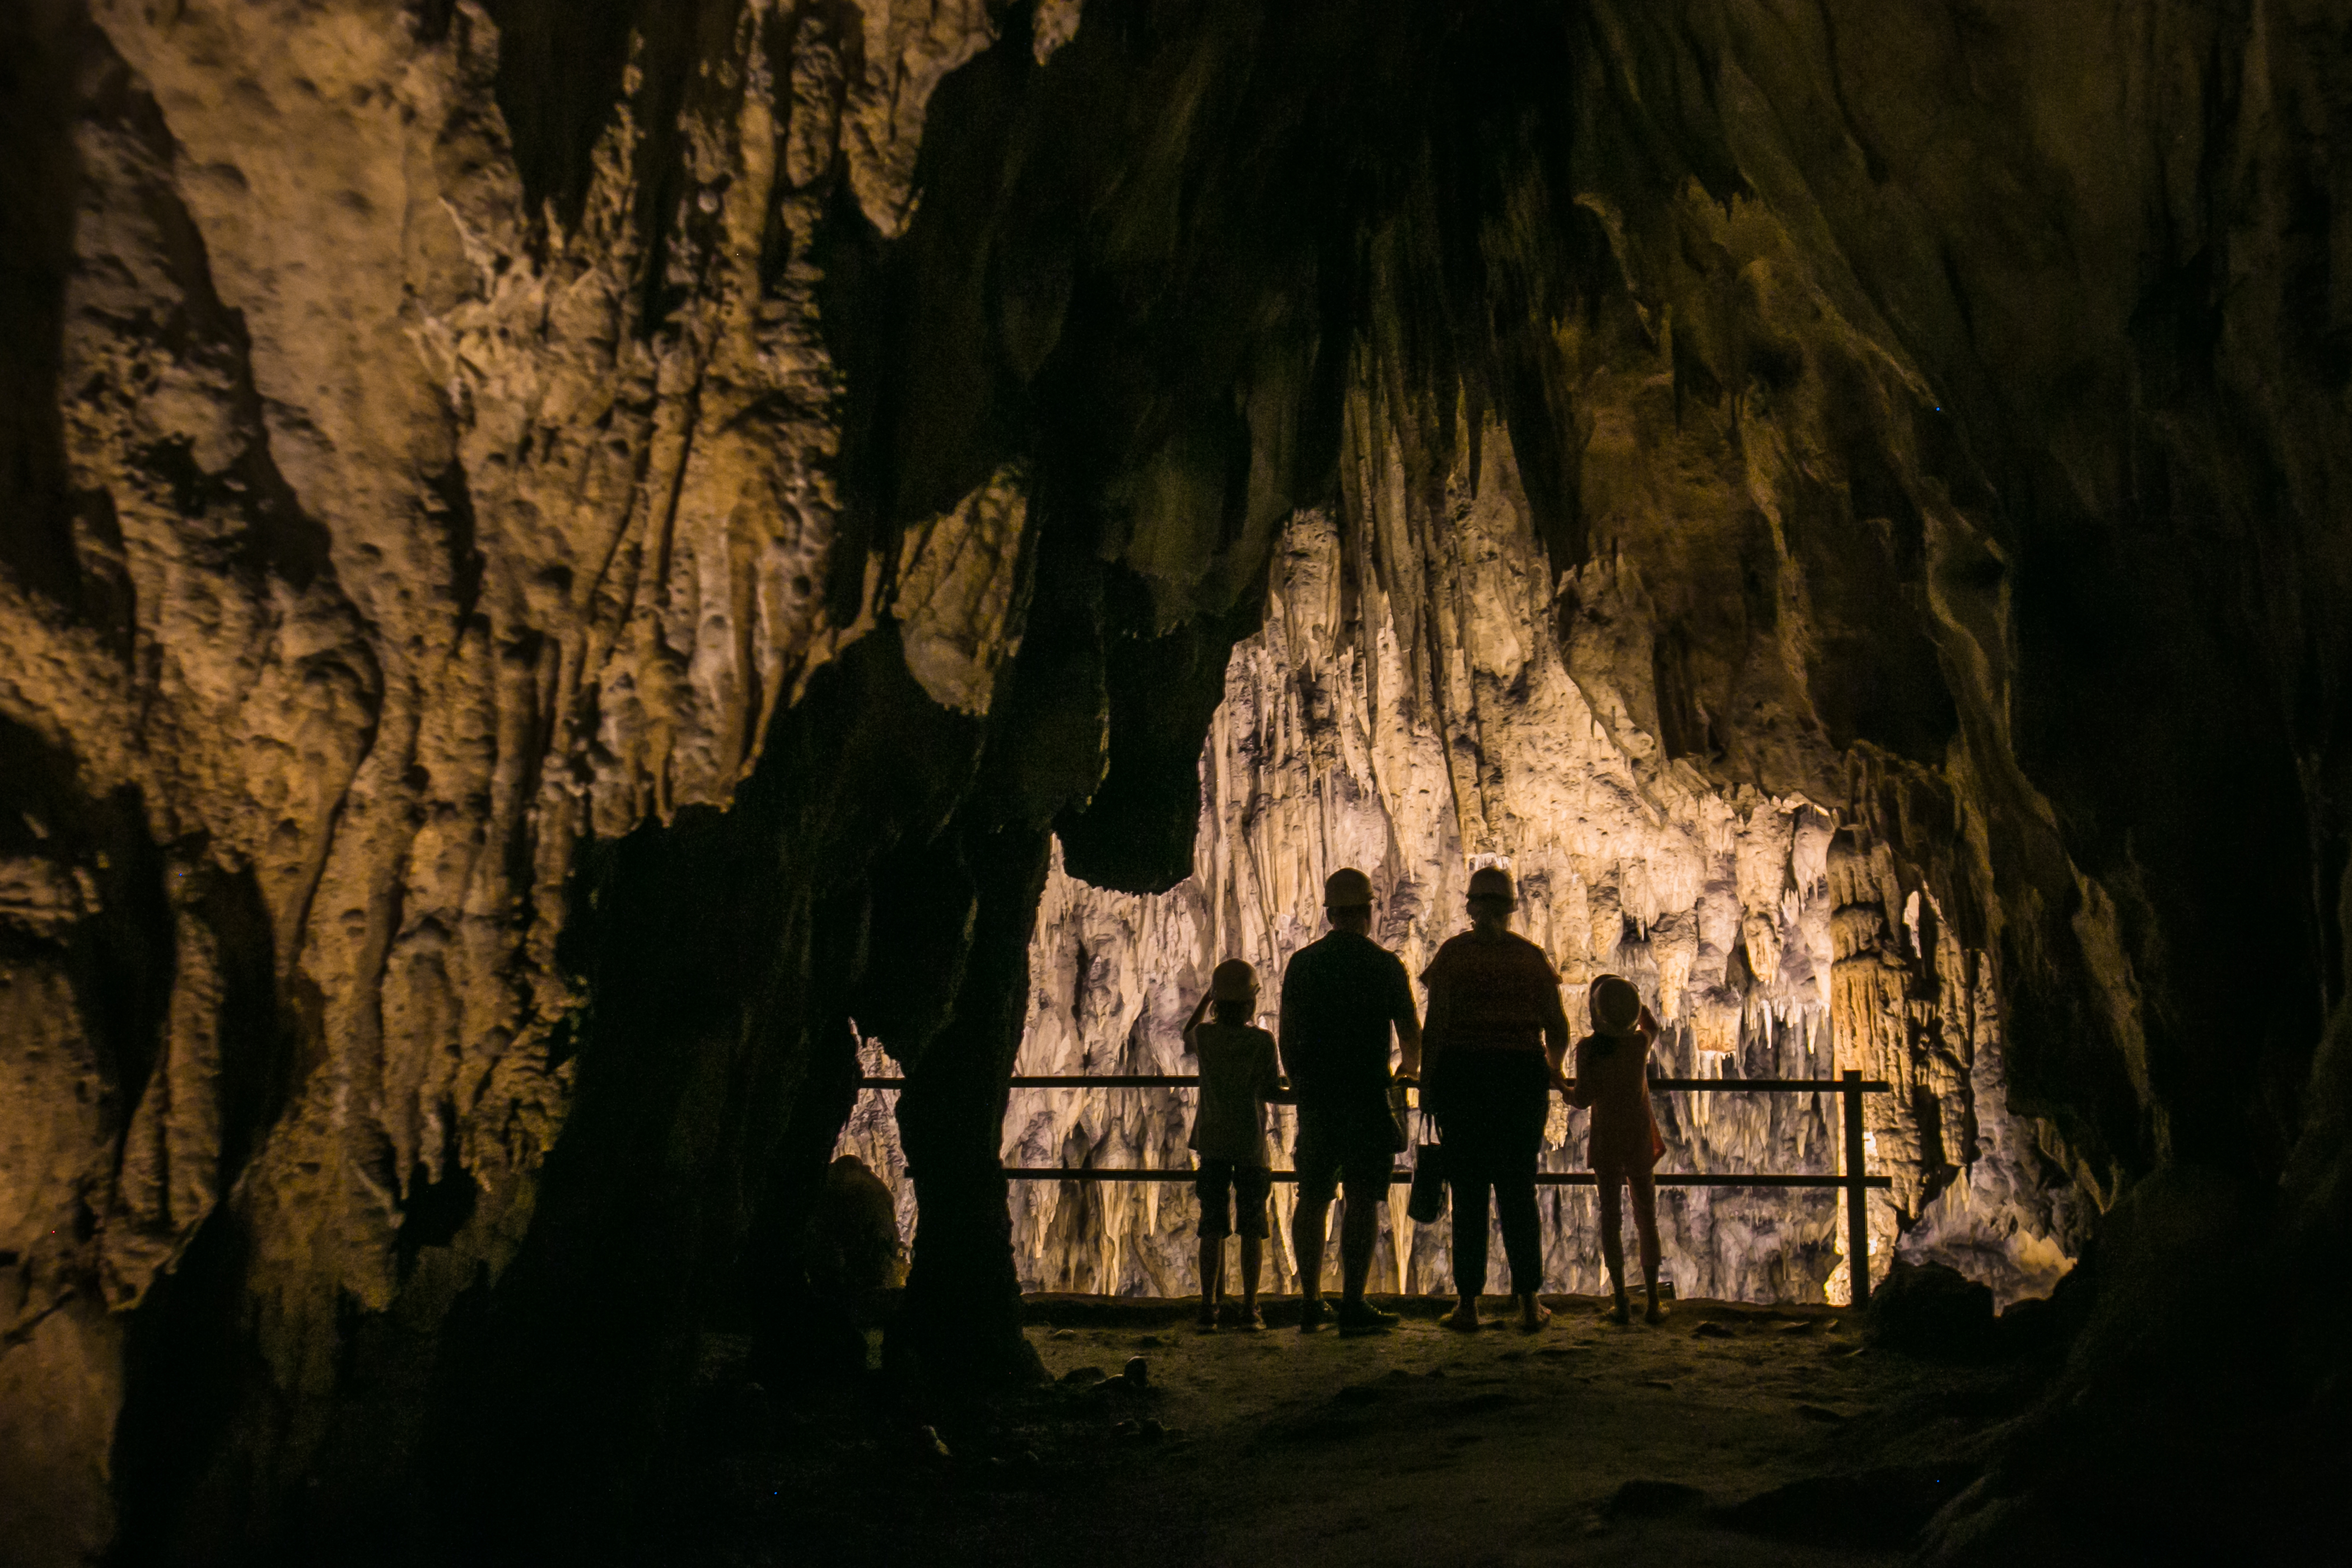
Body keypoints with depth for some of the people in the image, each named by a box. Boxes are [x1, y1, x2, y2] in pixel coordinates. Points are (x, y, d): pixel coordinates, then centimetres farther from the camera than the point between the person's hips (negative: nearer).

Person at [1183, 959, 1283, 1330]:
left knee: (1212, 1228, 7)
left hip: (1212, 1141, 2)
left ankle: (1208, 1306, 5)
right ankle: (1249, 1308, 5)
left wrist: (1205, 999, 26)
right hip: (1251, 1141, -2)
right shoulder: (1261, 1041, -11)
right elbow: (1272, 1092, -7)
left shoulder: (1205, 1035, -3)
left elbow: (1186, 1039, 21)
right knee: (1252, 1228, 6)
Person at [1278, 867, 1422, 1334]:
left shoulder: (1302, 963, 7)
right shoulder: (1384, 965, -2)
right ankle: (1353, 1304, -5)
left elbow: (1287, 1039, 8)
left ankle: (1310, 1302, 11)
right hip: (1366, 1094, -4)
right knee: (1362, 1198, -2)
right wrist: (1410, 1068, 25)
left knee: (1312, 1198, 10)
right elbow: (1412, 1038, 3)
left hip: (1314, 1097, 4)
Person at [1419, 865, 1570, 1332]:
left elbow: (1435, 1027, -7)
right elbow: (1558, 1030, 6)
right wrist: (1552, 1071, 25)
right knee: (1519, 1191, 9)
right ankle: (1529, 1302, 10)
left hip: (1462, 1075, -2)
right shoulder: (1532, 957, 4)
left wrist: (1427, 1083, 1)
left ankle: (1468, 1303, 4)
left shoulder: (1453, 953, -2)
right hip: (1522, 1078, 2)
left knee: (1468, 1192, 3)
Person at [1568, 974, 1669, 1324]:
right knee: (1646, 1220, 10)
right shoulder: (1641, 1042, -5)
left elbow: (1584, 1098, -15)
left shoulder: (1588, 1047, -13)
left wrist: (1564, 1089, 5)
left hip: (1606, 1140, -2)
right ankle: (1653, 1302, 10)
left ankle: (1620, 1302, 1)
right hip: (1640, 1139, 2)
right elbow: (1652, 1027, 20)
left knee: (1611, 1217, 4)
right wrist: (1636, 998, 27)